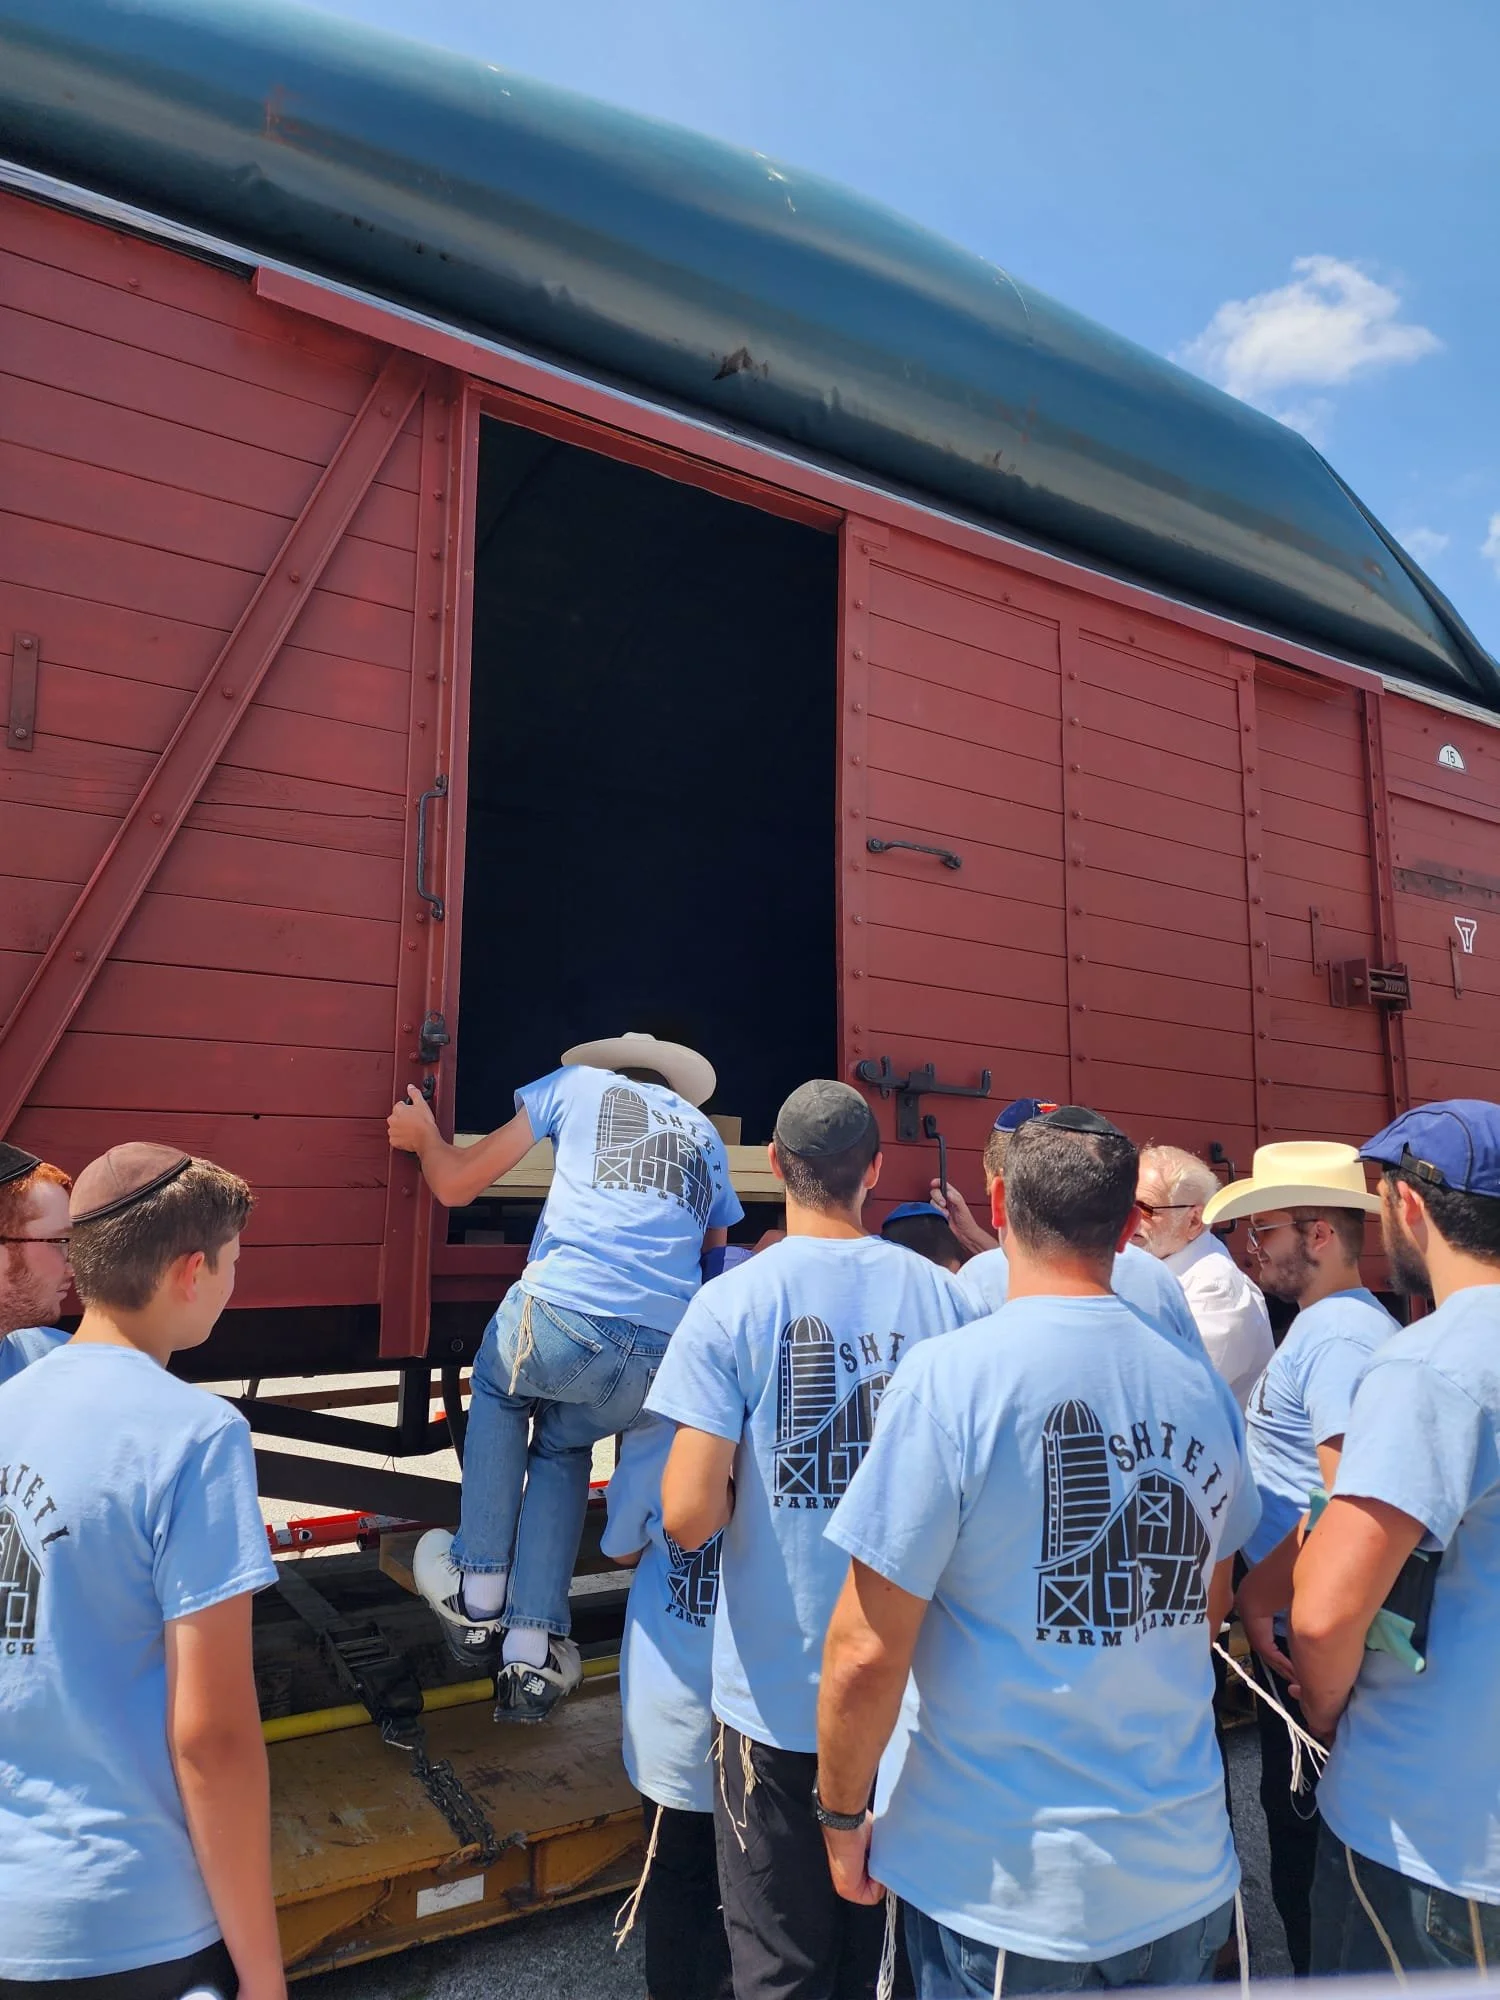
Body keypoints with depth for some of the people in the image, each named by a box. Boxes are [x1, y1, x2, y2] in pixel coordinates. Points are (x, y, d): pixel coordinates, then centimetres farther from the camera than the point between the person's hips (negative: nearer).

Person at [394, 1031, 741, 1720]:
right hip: (664, 1362, 3)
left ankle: (478, 1597, 31)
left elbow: (455, 1184, 19)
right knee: (563, 1449, 32)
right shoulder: (706, 1133, 28)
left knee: (497, 1388, 33)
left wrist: (422, 1136, 39)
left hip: (561, 1320, -3)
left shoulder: (579, 1082, 19)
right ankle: (533, 1655, 23)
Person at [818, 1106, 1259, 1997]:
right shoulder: (1203, 1387, -5)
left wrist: (841, 1815, -2)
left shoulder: (950, 1377, -21)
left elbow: (866, 1655, -19)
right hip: (1185, 1870, 5)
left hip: (1005, 1884, -4)